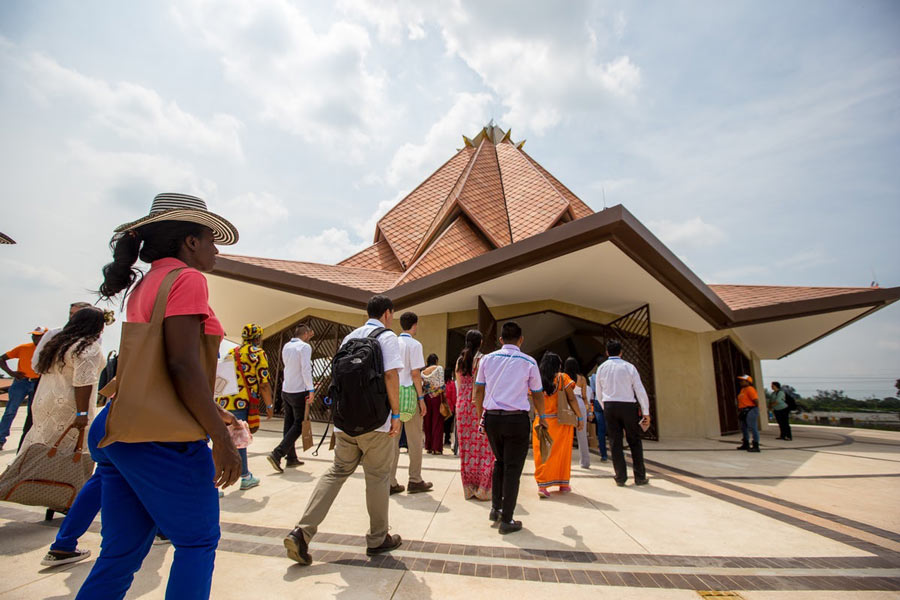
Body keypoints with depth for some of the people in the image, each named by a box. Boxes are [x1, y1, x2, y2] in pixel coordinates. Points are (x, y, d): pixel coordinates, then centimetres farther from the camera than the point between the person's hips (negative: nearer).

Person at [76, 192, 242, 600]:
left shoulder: (145, 284, 17)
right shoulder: (186, 279, -11)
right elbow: (182, 365, -21)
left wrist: (212, 411, 25)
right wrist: (221, 438, -18)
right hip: (162, 436, -9)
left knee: (121, 553, 17)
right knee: (198, 541, 7)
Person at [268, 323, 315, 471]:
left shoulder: (286, 346, 10)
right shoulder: (305, 347, -12)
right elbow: (306, 369, -20)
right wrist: (311, 390, -19)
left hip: (285, 390, 8)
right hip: (299, 392, -7)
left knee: (289, 424, 12)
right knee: (298, 425, 1)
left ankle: (291, 458, 19)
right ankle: (277, 454, -8)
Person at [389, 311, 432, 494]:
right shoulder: (414, 344, -7)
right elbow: (415, 373, -12)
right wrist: (421, 398, -7)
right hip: (408, 392, -6)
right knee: (414, 439, 6)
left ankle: (390, 482, 13)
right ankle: (415, 480, 15)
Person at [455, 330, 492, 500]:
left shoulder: (460, 360, 8)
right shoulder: (482, 360, -8)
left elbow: (458, 385, 12)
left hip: (462, 403, 5)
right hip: (479, 404, -5)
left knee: (466, 445, 10)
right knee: (482, 445, 3)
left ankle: (468, 488, 17)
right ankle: (482, 488, 5)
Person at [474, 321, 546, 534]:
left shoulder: (487, 359, 4)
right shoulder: (529, 362, -2)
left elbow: (479, 391, 7)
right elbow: (537, 394, 6)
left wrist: (480, 415, 18)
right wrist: (542, 417, 22)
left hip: (492, 418, 3)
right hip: (517, 419, -3)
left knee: (499, 462, 23)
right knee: (513, 468, 6)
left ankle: (495, 508, 25)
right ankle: (506, 520, 13)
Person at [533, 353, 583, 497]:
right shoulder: (562, 378, -5)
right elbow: (572, 399, -7)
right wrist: (580, 417, -1)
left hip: (541, 421, 2)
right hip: (560, 421, -2)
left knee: (542, 453, 7)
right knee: (561, 453, 13)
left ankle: (542, 485, 1)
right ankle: (563, 484, 24)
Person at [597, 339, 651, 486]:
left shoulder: (601, 368, 5)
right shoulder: (629, 367, -3)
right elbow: (640, 390, -5)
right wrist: (646, 412, -2)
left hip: (609, 407, 2)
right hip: (628, 406, -2)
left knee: (615, 442, 6)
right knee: (634, 441, 10)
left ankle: (620, 477, 9)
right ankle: (640, 477, 14)